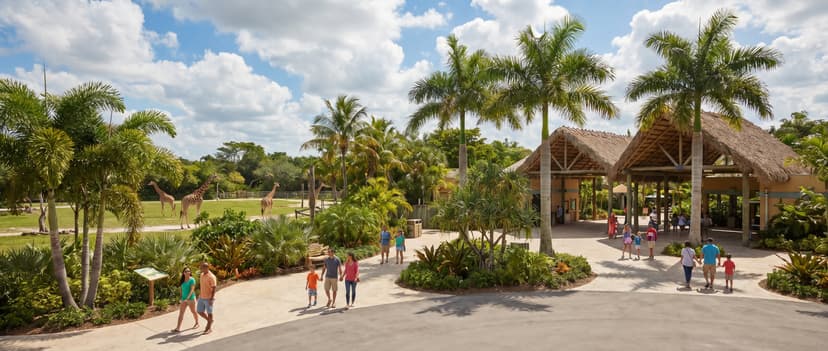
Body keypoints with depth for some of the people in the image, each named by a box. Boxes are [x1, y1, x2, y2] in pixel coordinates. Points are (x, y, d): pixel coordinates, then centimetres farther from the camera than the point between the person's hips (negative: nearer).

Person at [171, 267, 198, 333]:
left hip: (191, 298, -5)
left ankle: (197, 323, 31)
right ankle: (178, 328, -7)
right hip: (183, 299, 5)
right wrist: (181, 298, 11)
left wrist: (188, 298, -30)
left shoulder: (192, 280, -12)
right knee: (181, 312, -4)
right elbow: (182, 290, 12)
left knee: (193, 311, 10)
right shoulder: (182, 280, 5)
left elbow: (192, 289, -20)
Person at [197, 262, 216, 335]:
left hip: (209, 298, -8)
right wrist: (200, 295, 18)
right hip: (202, 297, 8)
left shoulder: (211, 277, -17)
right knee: (200, 311, 11)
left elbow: (214, 288, -18)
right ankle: (210, 321, 33)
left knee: (209, 313, 2)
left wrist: (212, 299, -22)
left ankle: (209, 328, 14)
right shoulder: (202, 275, 8)